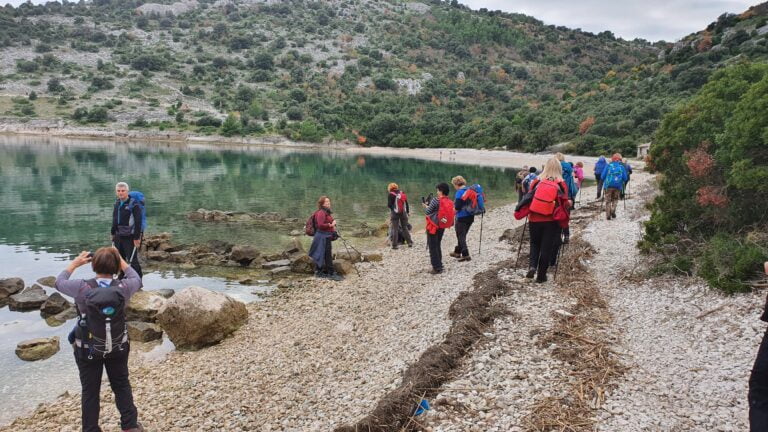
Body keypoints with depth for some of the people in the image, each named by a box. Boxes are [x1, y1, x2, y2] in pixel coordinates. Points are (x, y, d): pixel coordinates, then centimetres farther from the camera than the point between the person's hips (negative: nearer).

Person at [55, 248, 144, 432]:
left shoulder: (82, 287, -22)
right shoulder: (123, 287, -17)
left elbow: (59, 282, -1)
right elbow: (137, 280, 7)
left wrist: (75, 263, 9)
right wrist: (121, 260, 9)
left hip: (87, 349, -1)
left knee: (90, 392, 14)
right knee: (122, 386, 20)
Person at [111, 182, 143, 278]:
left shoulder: (133, 204, -14)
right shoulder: (117, 203, 9)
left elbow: (138, 221, -16)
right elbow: (114, 220, 19)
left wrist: (137, 237, -19)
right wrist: (113, 233, 18)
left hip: (130, 237, -7)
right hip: (118, 236, 7)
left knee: (133, 259, -6)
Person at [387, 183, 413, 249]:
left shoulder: (391, 195, -6)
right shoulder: (403, 193, 9)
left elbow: (389, 205, -11)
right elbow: (407, 204, 11)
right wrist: (407, 212, 17)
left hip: (395, 213, -4)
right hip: (403, 213, 4)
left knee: (394, 229, 0)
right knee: (405, 228, 13)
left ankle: (394, 245, -2)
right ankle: (410, 242, 10)